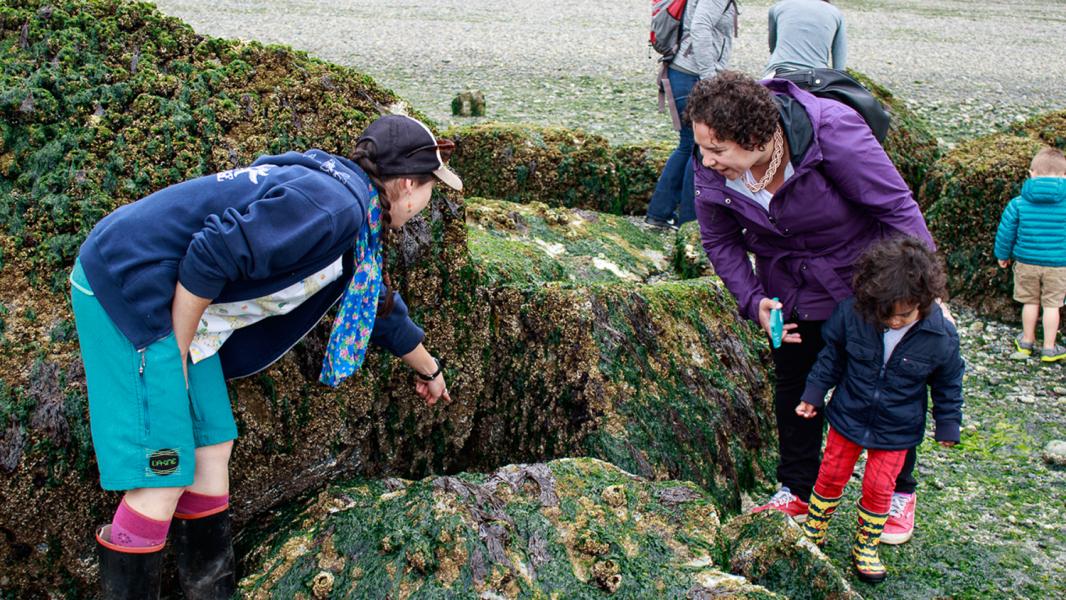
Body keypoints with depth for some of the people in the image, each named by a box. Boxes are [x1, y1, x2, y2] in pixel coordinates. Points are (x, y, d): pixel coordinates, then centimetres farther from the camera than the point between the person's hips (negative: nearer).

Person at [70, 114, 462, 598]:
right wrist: (177, 356, -13)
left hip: (173, 300, 10)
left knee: (211, 450, 10)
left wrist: (428, 369, 44)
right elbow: (212, 254, -24)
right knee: (163, 476, -9)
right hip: (128, 284, -10)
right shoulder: (334, 206, -19)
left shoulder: (354, 217, 14)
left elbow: (380, 305, 30)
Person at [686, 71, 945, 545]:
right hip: (790, 288, 4)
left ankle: (899, 493, 31)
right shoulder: (709, 170, -21)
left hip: (865, 279, -3)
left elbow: (898, 209, -24)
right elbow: (720, 241, -2)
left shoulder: (832, 133, -35)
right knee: (794, 385, 13)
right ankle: (797, 492, 33)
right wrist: (754, 302, -14)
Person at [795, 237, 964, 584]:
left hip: (897, 429, -1)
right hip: (848, 416, 1)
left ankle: (866, 546, 31)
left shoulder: (941, 337, -22)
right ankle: (812, 532, 35)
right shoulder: (850, 314, -21)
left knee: (879, 487, 8)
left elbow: (948, 383, -3)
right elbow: (831, 356, -2)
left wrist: (948, 424, 4)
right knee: (832, 475, 13)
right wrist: (814, 394, 2)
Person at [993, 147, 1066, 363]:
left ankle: (1027, 341, 30)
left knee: (1030, 302, 17)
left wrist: (1003, 255, 13)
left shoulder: (1019, 203, -9)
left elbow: (1006, 230, -2)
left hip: (1026, 262, 1)